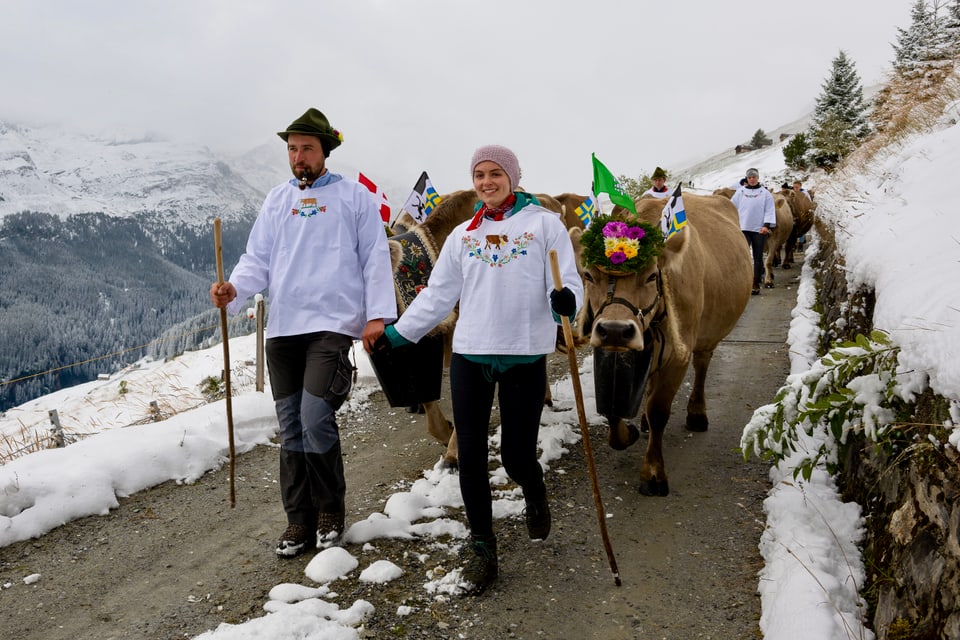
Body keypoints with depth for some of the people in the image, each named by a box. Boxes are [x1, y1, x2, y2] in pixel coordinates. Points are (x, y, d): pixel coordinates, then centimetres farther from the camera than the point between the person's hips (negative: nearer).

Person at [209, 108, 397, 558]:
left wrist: (378, 314, -8)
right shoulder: (277, 200, 17)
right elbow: (258, 258, 12)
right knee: (290, 427, 6)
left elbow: (375, 259, 2)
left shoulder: (354, 196, 6)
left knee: (315, 417, -16)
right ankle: (299, 521, 17)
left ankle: (330, 510, 7)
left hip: (333, 323, -4)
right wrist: (234, 289, -8)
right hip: (282, 327, 5)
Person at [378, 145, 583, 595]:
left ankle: (534, 494, 38)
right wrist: (398, 332, 9)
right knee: (470, 455, 1)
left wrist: (564, 300, -28)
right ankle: (481, 549, 15)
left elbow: (567, 281, -6)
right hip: (469, 356, 3)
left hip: (525, 358, -3)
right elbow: (437, 295, 14)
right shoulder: (462, 235, 13)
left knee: (516, 457, 1)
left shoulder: (544, 224, 2)